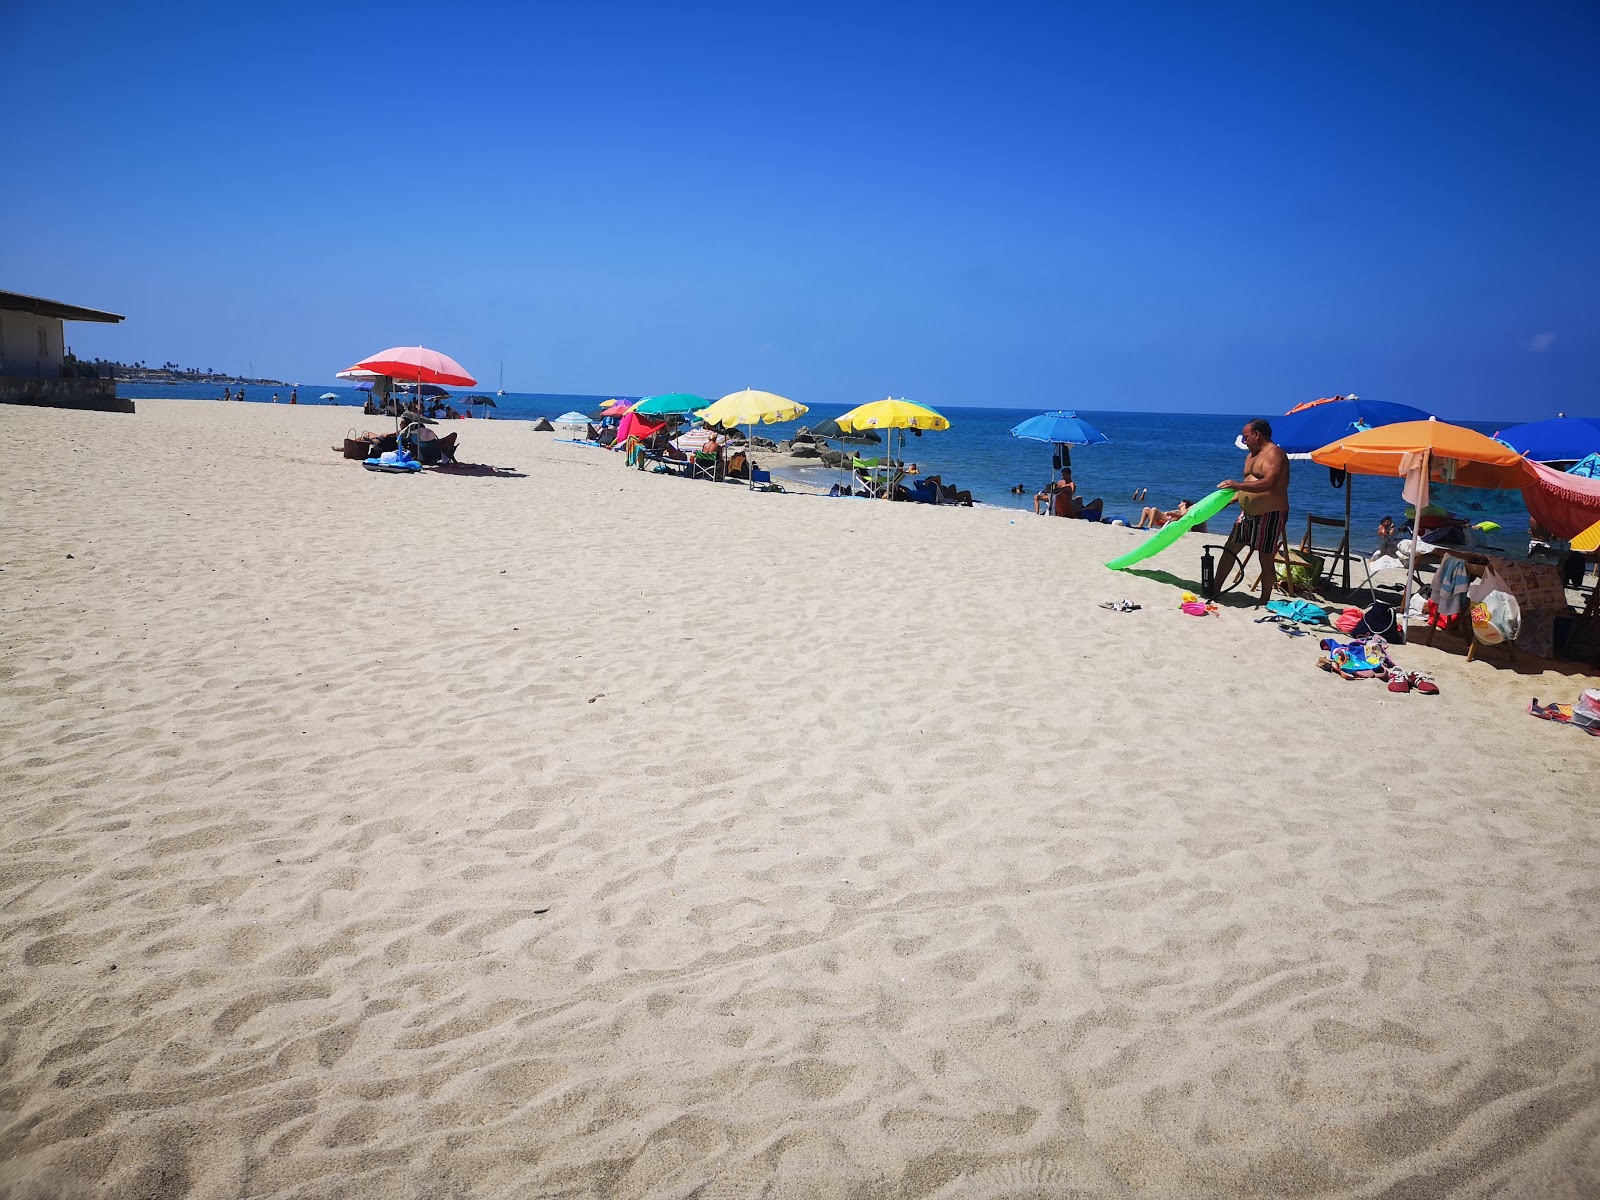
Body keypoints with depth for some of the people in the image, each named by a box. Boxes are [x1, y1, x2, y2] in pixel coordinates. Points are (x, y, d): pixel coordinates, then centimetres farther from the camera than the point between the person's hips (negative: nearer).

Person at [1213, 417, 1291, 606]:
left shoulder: (1274, 454, -14)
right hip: (1248, 514, 10)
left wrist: (1238, 485, -28)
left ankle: (1264, 601, 7)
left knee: (1266, 559, -2)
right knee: (1229, 549, 10)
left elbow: (1268, 484, -29)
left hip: (1270, 515, -10)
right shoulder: (1251, 456, 17)